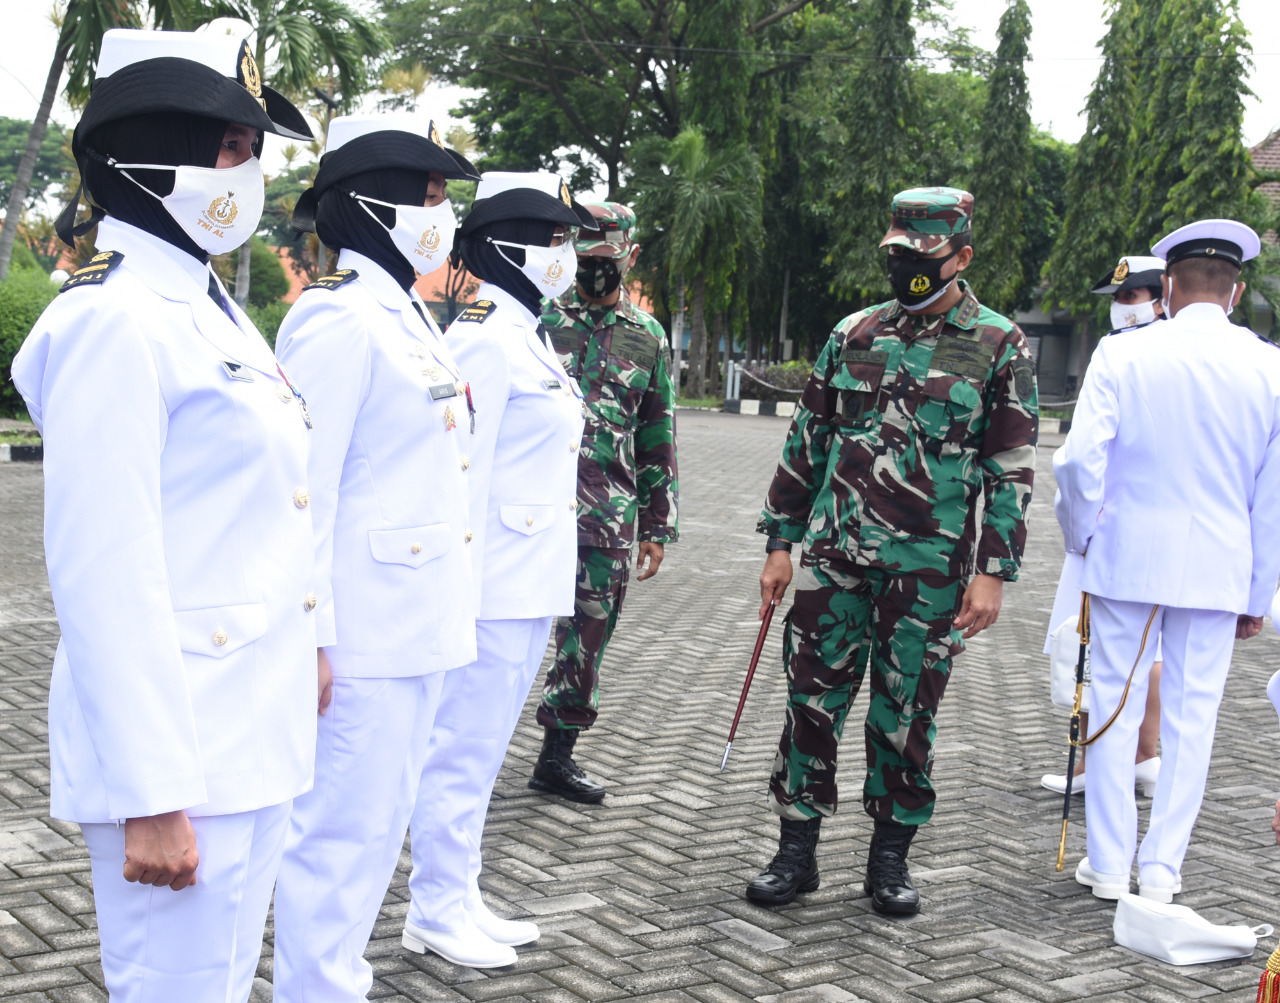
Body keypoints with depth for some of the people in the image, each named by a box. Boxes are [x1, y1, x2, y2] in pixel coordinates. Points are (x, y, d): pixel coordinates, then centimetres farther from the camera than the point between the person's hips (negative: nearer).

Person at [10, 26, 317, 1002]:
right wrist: (149, 795, -21)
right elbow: (104, 570, -20)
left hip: (256, 740, 9)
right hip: (176, 756, -9)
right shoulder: (114, 322, -16)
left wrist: (305, 661, 19)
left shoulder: (213, 310, 13)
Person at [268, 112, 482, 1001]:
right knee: (345, 829, 0)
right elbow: (303, 487, -19)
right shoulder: (337, 318, -15)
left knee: (380, 819, 19)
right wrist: (308, 638, -19)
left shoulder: (407, 315, 14)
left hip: (416, 624, 10)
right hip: (364, 630, -10)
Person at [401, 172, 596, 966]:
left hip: (533, 587, 10)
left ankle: (459, 901, 27)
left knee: (480, 749, 16)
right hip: (495, 588, -10)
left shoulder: (528, 335, 15)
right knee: (465, 750, 1)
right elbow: (462, 470, -18)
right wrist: (467, 586, -19)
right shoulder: (486, 338, -15)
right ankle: (438, 912, 13)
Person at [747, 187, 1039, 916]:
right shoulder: (853, 334, 8)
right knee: (813, 700, 5)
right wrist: (782, 541, 8)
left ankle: (890, 860, 22)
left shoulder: (999, 347, -1)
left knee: (907, 714, 7)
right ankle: (797, 853, 17)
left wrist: (993, 572, -9)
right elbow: (806, 441, 12)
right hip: (835, 555, 3)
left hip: (929, 568, -3)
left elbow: (1013, 469, -2)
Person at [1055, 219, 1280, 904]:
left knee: (1115, 708, 9)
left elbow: (1081, 458, -11)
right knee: (1191, 716, 9)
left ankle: (1109, 864, 16)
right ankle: (1162, 867, 15)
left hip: (1126, 557, -1)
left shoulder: (1122, 354, -6)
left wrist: (1081, 538, 6)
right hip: (1218, 570, 1)